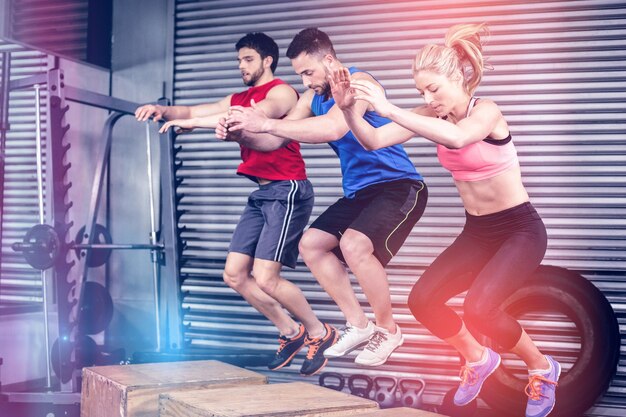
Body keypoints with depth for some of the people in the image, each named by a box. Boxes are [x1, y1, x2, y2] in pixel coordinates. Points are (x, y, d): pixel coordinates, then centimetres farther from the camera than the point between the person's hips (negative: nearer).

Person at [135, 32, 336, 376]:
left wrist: (190, 123, -29)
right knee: (234, 274, 5)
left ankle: (320, 333, 8)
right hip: (262, 194, 9)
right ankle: (291, 333, 19)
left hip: (287, 191, -9)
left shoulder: (280, 92, -6)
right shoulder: (239, 99, 19)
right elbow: (192, 112, 10)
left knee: (265, 278, -14)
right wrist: (162, 110, -12)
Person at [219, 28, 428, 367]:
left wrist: (266, 123, -39)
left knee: (354, 245, -29)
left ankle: (388, 330, -7)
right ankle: (359, 326, 14)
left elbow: (334, 128, -38)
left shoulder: (358, 82, -19)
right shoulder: (313, 97, 6)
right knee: (311, 245, 7)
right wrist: (240, 133, -16)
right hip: (359, 192, 9)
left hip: (398, 186, -9)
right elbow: (274, 142, 5)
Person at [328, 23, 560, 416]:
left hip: (520, 228, -6)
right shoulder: (432, 115, -3)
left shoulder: (487, 111, -20)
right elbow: (373, 140, -12)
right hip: (476, 231, 7)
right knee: (423, 300, -9)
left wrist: (390, 109, -47)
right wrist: (349, 107, -30)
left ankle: (542, 367, 4)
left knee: (479, 308, -25)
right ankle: (477, 358, 20)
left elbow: (457, 137, -45)